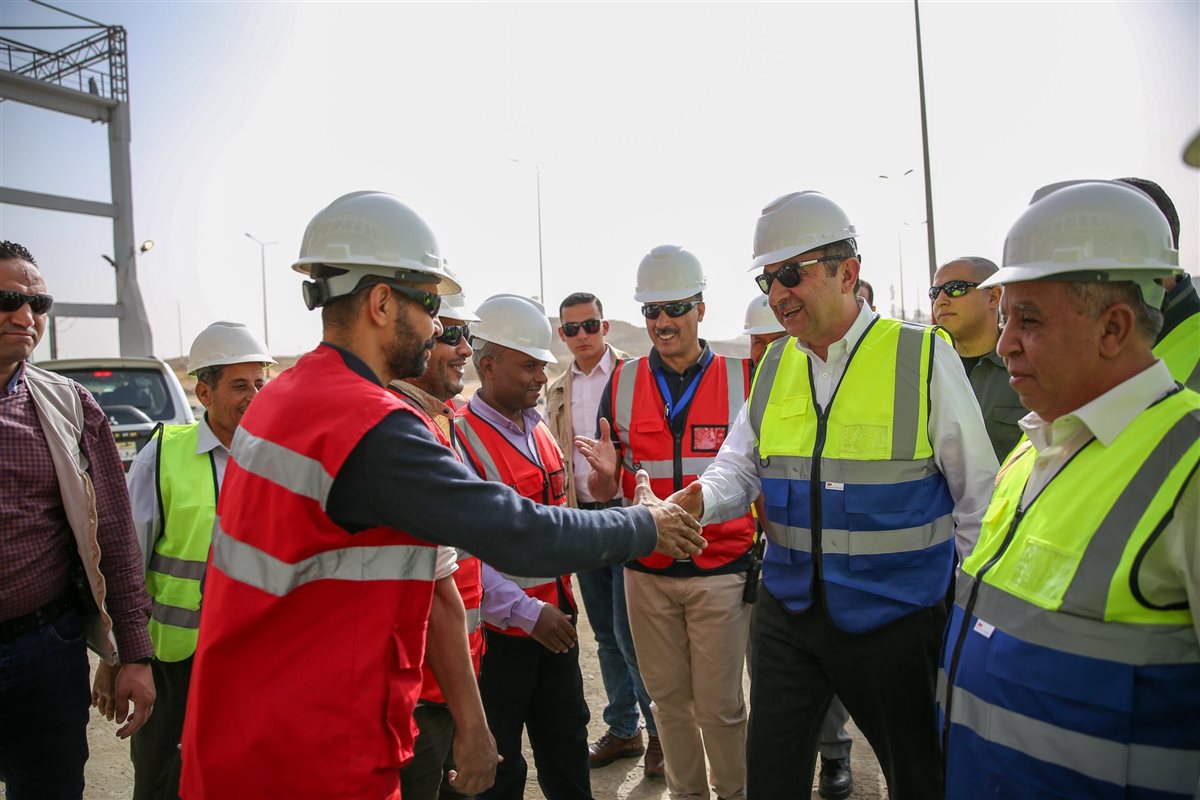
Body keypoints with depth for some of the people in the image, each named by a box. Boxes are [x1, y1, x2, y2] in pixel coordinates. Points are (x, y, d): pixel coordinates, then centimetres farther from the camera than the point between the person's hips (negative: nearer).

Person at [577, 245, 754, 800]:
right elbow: (603, 492, 4)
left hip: (721, 571, -2)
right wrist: (605, 473, -19)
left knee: (719, 704, 6)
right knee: (668, 696, 16)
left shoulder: (742, 378, -3)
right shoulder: (622, 384, 2)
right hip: (647, 572, 2)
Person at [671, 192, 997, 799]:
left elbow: (978, 494, -5)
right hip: (787, 608, 4)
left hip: (895, 615, -3)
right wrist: (699, 500, -17)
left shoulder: (923, 356, -10)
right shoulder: (773, 367, 3)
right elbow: (739, 467, 5)